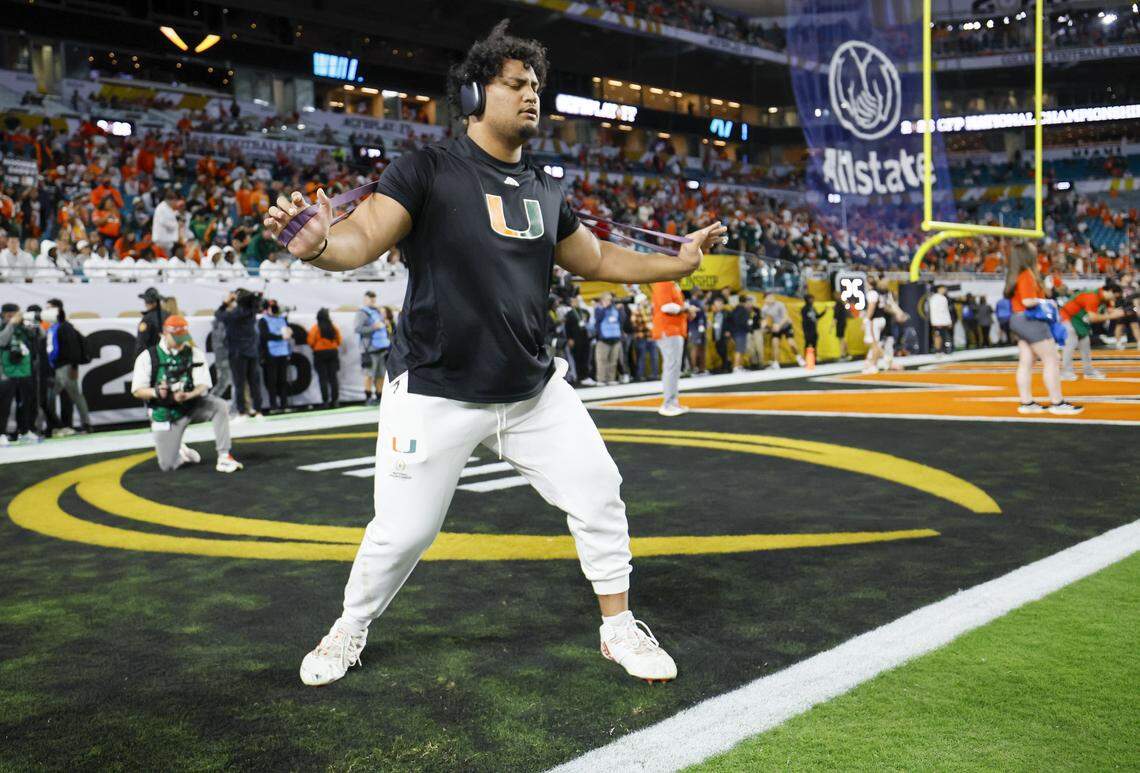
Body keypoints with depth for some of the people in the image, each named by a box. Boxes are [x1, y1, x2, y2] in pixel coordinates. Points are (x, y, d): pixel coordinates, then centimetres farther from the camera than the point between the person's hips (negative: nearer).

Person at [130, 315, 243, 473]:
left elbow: (203, 386, -9)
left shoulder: (195, 354, -3)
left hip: (192, 405, 1)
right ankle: (181, 453, 29)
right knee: (167, 465, -9)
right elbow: (137, 391, -7)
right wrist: (156, 392, -28)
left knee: (219, 405, -29)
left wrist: (188, 395, -31)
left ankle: (224, 456, -21)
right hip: (165, 415, -1)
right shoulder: (147, 357, -7)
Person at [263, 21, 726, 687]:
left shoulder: (546, 191, 10)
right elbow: (362, 241, -19)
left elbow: (595, 259, 22)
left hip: (535, 392, 6)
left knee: (598, 496, 4)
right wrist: (319, 246, -42)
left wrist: (677, 262, 13)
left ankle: (619, 629, 25)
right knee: (403, 532, -1)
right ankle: (350, 632, 28)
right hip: (436, 395, -5)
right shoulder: (428, 170, -8)